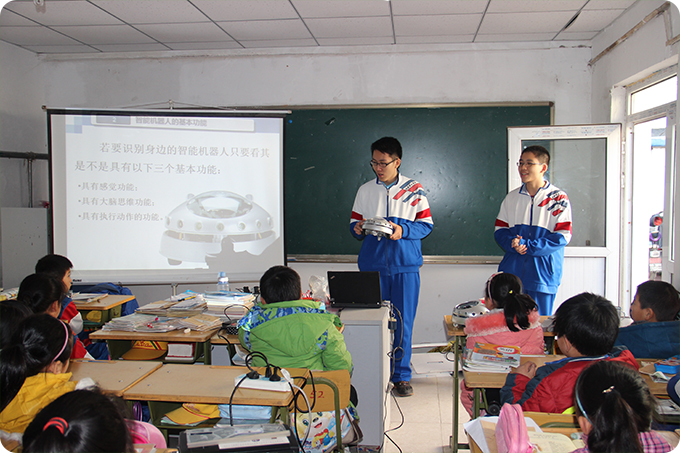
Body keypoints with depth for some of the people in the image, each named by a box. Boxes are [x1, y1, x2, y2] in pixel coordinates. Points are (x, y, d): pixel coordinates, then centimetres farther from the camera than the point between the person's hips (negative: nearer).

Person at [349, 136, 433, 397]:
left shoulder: (414, 190, 4)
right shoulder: (365, 190, 11)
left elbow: (426, 224, 3)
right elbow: (354, 222, 13)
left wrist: (403, 230, -14)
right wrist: (358, 229, -10)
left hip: (405, 265, -1)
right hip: (372, 264, 2)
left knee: (403, 322, 1)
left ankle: (401, 376, 13)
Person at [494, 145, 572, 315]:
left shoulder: (558, 198, -4)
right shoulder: (512, 197, 10)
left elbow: (562, 236, -9)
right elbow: (500, 230, 10)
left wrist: (527, 245, -18)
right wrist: (513, 244, -13)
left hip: (543, 275, -3)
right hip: (511, 272, 4)